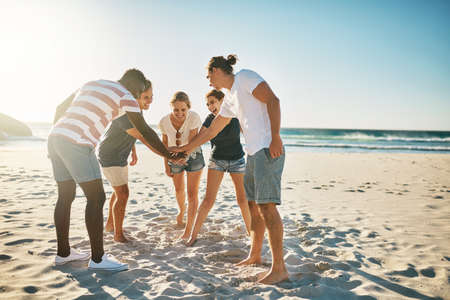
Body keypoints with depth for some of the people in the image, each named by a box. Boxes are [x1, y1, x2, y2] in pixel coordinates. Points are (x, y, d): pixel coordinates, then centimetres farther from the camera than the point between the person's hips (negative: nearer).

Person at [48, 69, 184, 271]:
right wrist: (169, 156, 6)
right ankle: (97, 258, 2)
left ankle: (63, 253, 26)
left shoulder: (91, 84, 26)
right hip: (76, 143, -9)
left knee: (66, 197, 16)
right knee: (96, 198, -3)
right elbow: (145, 132, -2)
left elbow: (60, 108, 25)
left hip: (55, 136, 9)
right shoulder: (125, 95, 1)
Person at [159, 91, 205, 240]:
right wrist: (166, 165, -2)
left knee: (192, 194, -7)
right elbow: (165, 142, -5)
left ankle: (188, 229, 2)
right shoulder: (164, 121, -21)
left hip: (193, 156, -3)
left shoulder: (194, 118, -30)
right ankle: (182, 211, 53)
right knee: (179, 190, 22)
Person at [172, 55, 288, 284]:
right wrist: (183, 149, 30)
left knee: (266, 205, -12)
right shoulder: (229, 99, 23)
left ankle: (279, 268, -6)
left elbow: (272, 100, -13)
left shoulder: (245, 77, -1)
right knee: (253, 205, 14)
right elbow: (210, 132, 28)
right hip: (254, 153, 9)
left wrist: (275, 137, -22)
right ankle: (255, 255, 28)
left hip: (268, 149, -9)